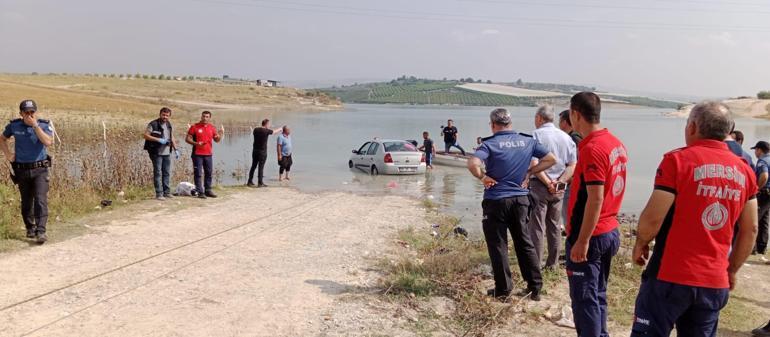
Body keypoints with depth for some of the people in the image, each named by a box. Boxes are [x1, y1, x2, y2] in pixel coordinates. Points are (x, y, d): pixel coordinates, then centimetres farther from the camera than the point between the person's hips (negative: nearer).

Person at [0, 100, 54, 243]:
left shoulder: (44, 125, -5)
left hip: (40, 169, -3)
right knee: (26, 202, 12)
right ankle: (30, 229, 27)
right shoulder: (14, 126, 2)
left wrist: (35, 126, -23)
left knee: (40, 200, -14)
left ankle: (41, 232, -17)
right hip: (22, 170, 3)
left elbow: (48, 142, -22)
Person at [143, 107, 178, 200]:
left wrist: (175, 149, 13)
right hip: (156, 153, -6)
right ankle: (159, 194, -2)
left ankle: (166, 192, 19)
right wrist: (158, 139, -19)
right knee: (158, 173, -4)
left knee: (167, 173, 11)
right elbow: (146, 135, -12)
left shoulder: (169, 125, 14)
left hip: (167, 153, 6)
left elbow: (172, 138, 21)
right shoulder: (153, 124, -6)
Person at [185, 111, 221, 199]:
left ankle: (208, 190, 21)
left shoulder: (212, 128, 9)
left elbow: (216, 140, 15)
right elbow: (187, 139, -4)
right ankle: (200, 192, 0)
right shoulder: (195, 127, -3)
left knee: (209, 173, 10)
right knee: (198, 174, -3)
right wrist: (196, 143, -20)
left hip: (208, 154, 4)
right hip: (197, 154, -4)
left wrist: (219, 137, -9)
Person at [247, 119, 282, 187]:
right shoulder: (267, 131, -11)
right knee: (261, 167, -1)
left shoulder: (256, 129, 3)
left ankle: (250, 182, 14)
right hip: (262, 151, -5)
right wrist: (280, 129, 30)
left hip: (255, 151, 5)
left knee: (253, 166, 11)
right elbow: (274, 131, 8)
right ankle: (260, 183, 2)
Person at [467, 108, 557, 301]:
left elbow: (473, 164, -27)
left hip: (496, 200, -4)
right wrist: (529, 172, 7)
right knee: (524, 242, 15)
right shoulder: (528, 141, 3)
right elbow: (551, 159, 7)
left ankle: (503, 289, 13)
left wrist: (483, 178, -10)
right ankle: (535, 287, 20)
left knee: (498, 245, 7)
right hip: (521, 198, 4)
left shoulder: (490, 144, -11)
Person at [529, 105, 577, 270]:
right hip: (559, 188, 5)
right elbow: (572, 165, 3)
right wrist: (559, 182, -6)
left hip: (539, 185, -5)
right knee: (555, 226, 13)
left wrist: (548, 183, -14)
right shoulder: (566, 137, 9)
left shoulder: (535, 135, -7)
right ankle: (552, 264, 20)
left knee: (537, 227, -1)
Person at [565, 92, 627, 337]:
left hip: (589, 236, -9)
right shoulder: (616, 144, 7)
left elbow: (595, 199, -23)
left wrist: (582, 241, -21)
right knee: (598, 295, 19)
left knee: (584, 299, 1)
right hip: (611, 231, 9)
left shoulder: (591, 149, -20)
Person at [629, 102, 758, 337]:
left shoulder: (678, 160, -12)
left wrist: (640, 244, 3)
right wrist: (732, 270, 21)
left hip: (671, 276, -5)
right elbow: (750, 229, 10)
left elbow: (653, 218, -15)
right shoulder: (744, 171, 6)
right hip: (716, 283, 5)